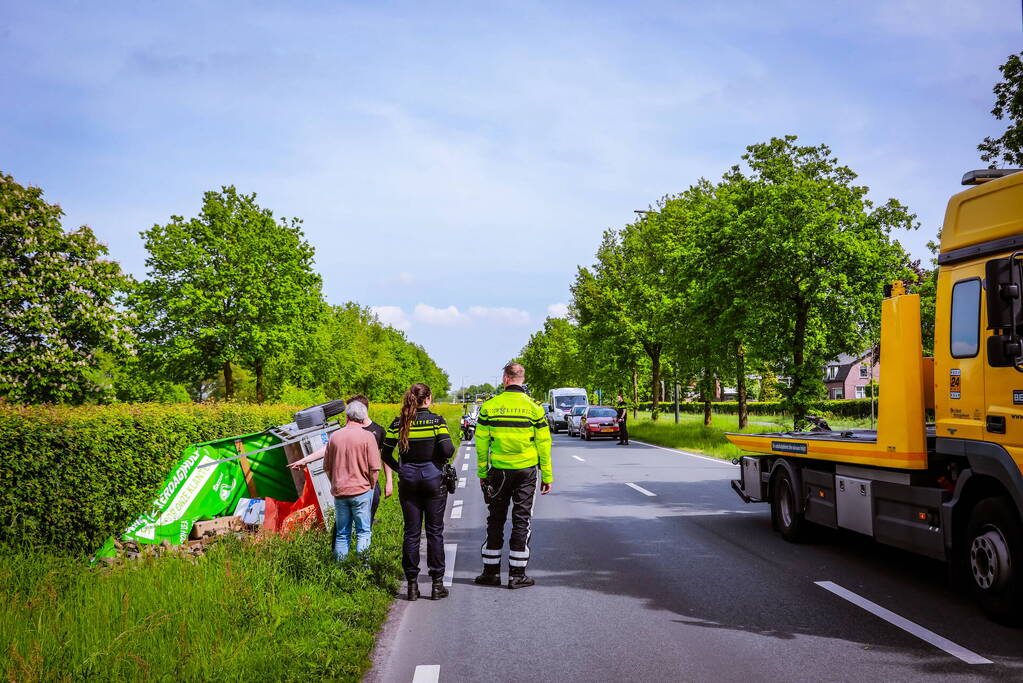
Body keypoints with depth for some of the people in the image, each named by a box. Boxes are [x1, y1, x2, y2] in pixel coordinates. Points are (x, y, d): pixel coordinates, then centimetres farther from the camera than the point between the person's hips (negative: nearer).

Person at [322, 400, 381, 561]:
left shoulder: (334, 436, 5)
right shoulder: (367, 436, -8)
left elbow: (327, 467, 12)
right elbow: (374, 468, -9)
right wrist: (370, 487, 5)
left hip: (339, 492, 4)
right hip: (361, 490, -4)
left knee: (342, 533, 11)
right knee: (363, 531, 3)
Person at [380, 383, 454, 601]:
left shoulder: (398, 423, 0)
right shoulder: (436, 420, -8)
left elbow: (386, 454, 2)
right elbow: (447, 450, -17)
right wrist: (444, 457, 5)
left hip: (408, 482, 2)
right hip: (433, 480, -2)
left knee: (411, 533, 7)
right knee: (435, 532, 5)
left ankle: (412, 585, 8)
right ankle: (437, 584, 7)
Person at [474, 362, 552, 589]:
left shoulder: (489, 406, -2)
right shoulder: (534, 407, -3)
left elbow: (481, 443, 1)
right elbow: (543, 444, -2)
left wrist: (482, 473, 10)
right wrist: (547, 476, 5)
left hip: (498, 471, 1)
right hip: (526, 471, -1)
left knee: (495, 520, 11)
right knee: (521, 520, 5)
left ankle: (491, 571, 15)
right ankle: (517, 575, 6)